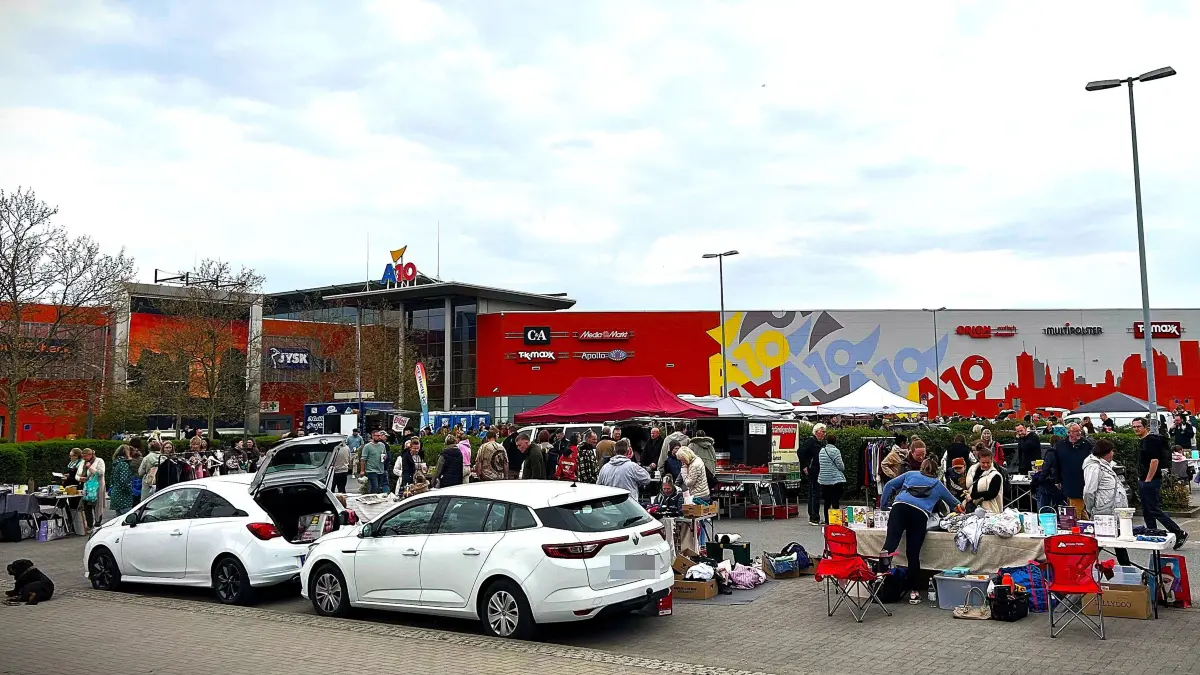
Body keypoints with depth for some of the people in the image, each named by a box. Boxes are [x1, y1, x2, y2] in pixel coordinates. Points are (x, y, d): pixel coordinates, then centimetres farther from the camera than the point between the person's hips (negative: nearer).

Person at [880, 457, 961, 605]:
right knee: (913, 554, 2)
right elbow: (952, 501, 49)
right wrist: (958, 505, 72)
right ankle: (914, 591, 5)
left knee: (890, 542, -19)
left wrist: (883, 504, 29)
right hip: (920, 512, 0)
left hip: (900, 505, 0)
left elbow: (890, 485, 22)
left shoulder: (911, 474, 30)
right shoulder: (938, 484, 31)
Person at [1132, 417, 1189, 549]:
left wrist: (1148, 479, -20)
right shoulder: (1141, 441, 16)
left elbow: (1155, 460, -21)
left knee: (1155, 511, -9)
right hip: (1143, 481, 10)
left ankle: (1179, 533, -1)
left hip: (1150, 481, -10)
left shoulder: (1151, 440, -14)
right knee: (1147, 512, 11)